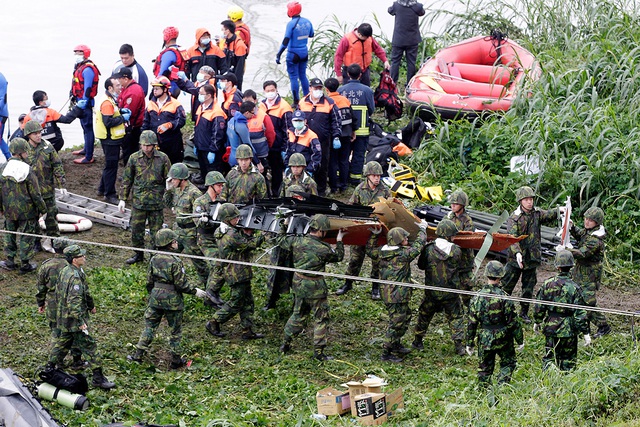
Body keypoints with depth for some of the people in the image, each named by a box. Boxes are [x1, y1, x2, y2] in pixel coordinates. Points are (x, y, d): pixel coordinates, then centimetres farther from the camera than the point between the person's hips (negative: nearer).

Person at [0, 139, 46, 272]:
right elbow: (35, 194, -13)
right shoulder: (27, 171, -18)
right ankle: (25, 264, 13)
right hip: (27, 211, -4)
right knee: (26, 237, 7)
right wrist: (42, 209, 0)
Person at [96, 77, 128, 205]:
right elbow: (108, 122, -28)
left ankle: (103, 188, 34)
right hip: (110, 139, -11)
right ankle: (110, 194, 4)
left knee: (110, 164, 22)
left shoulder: (111, 100, 11)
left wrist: (121, 111, 7)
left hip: (112, 138, 11)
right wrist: (123, 118, -19)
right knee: (111, 166, -3)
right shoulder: (107, 103, -22)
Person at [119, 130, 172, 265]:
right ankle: (138, 254, 24)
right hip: (138, 201, 1)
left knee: (156, 231, 4)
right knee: (136, 229, 7)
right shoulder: (134, 158, 0)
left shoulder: (162, 158, -3)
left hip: (156, 202, -1)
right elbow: (127, 179, 7)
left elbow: (169, 180, 4)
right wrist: (122, 199, 5)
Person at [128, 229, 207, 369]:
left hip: (156, 297, 4)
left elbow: (149, 281, 8)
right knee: (175, 330, 10)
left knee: (149, 325, 14)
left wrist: (151, 295, 23)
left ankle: (138, 355, 12)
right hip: (172, 299, -4)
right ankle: (176, 360, 16)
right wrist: (195, 291, -2)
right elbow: (181, 284, -17)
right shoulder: (176, 262, -18)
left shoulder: (154, 259, 0)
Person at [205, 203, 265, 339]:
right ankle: (213, 324, 11)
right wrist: (263, 233, -9)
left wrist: (247, 233, -7)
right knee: (236, 303, 1)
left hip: (241, 273, 10)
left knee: (248, 301, 13)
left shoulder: (222, 232, 8)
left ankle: (248, 331, 15)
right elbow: (251, 244, -18)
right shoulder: (231, 235, -23)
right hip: (237, 274, -10)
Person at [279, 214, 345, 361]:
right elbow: (338, 256, 0)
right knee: (321, 319, 6)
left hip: (298, 283, 6)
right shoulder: (323, 249, -20)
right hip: (315, 287, -6)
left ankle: (285, 343, 30)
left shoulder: (297, 241, -7)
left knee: (298, 314, 23)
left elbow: (281, 241, 12)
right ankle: (318, 351, 7)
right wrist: (339, 241, 15)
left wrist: (283, 228, 29)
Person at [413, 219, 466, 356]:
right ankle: (459, 344, 8)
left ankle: (418, 341, 31)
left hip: (431, 293, 1)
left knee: (424, 315, 20)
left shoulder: (428, 249, -12)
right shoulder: (456, 251, -14)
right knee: (455, 317, 13)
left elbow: (421, 265, 2)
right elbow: (457, 265, 2)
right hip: (450, 292, -1)